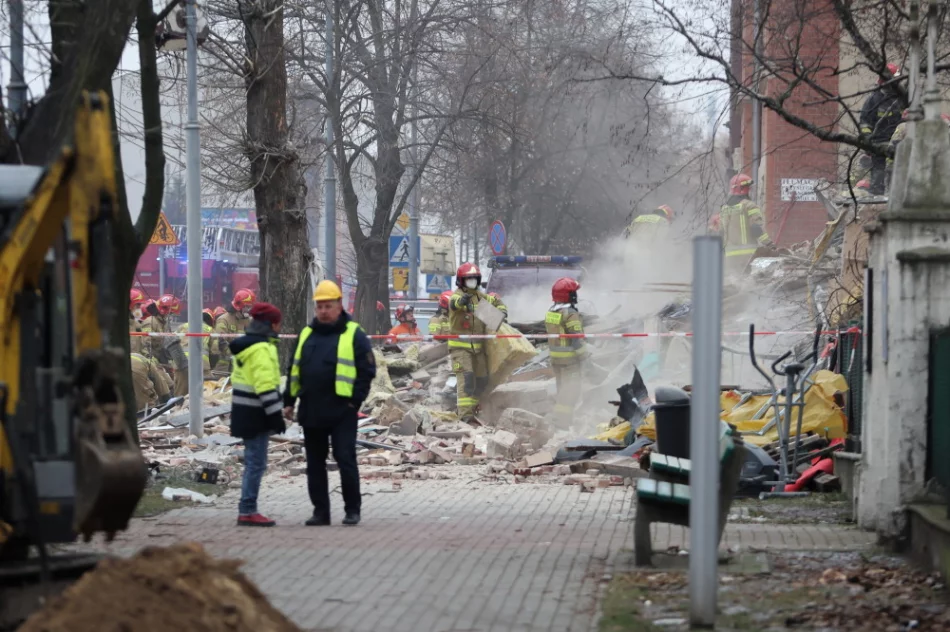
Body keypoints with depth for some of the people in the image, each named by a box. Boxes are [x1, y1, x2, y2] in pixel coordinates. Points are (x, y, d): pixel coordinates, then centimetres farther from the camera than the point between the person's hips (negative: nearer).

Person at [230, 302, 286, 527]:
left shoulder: (245, 345, 16)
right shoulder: (261, 349, -17)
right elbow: (265, 385, -23)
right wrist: (275, 415, -20)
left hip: (246, 412, 10)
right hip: (255, 414, -10)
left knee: (254, 462, 15)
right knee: (256, 463, -7)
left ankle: (247, 509, 18)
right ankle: (247, 511, -6)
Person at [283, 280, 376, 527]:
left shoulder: (354, 335, -2)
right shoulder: (306, 335, 14)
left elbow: (367, 370, -5)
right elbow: (294, 370, 18)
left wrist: (356, 400, -11)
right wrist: (289, 401, 13)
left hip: (341, 412, -5)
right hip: (310, 411, 6)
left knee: (345, 460, -4)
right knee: (315, 463, 8)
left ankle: (352, 510, 6)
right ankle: (320, 511, 15)